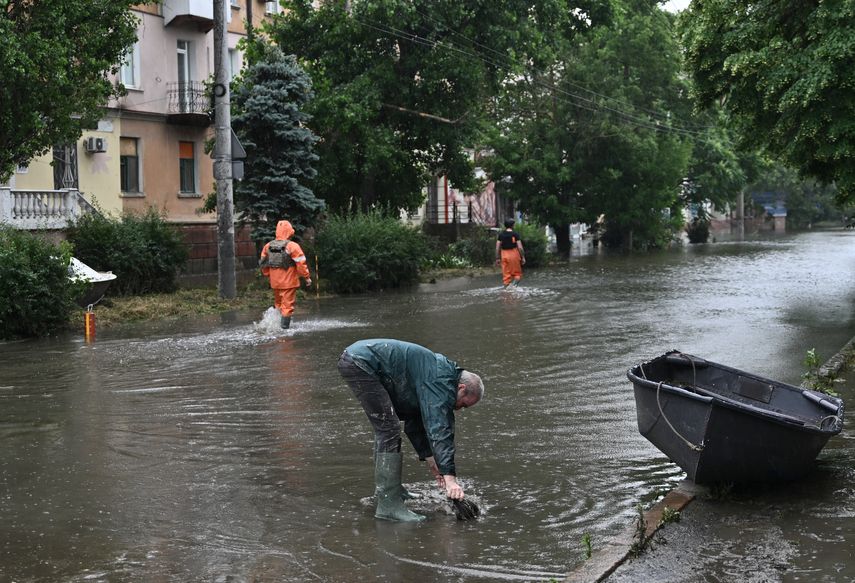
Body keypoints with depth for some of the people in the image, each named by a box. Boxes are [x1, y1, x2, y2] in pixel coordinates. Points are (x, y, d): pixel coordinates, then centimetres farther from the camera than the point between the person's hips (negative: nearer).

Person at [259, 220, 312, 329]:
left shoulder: (268, 246, 3)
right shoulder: (293, 246, -13)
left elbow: (263, 264, 10)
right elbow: (301, 263, -14)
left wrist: (269, 275, 23)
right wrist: (307, 277, -5)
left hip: (275, 282, 5)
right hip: (289, 282, -5)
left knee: (278, 304, 21)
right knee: (287, 305, 1)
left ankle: (277, 323, 21)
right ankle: (285, 326, 1)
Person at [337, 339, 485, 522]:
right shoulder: (442, 383, -11)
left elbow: (415, 424, 26)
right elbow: (439, 430, -20)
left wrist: (431, 461, 24)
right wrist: (450, 477, -24)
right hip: (360, 363, -11)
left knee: (385, 427, 22)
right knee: (389, 429, -11)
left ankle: (384, 487, 34)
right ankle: (388, 505, -11)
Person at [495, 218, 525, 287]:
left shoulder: (501, 234, 3)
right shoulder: (515, 234, -6)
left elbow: (497, 248, 1)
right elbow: (520, 247, -10)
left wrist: (497, 258, 8)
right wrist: (523, 257, -2)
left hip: (504, 255, 3)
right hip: (514, 254, -3)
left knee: (506, 274, 8)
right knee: (517, 273, 7)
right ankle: (513, 283, -18)